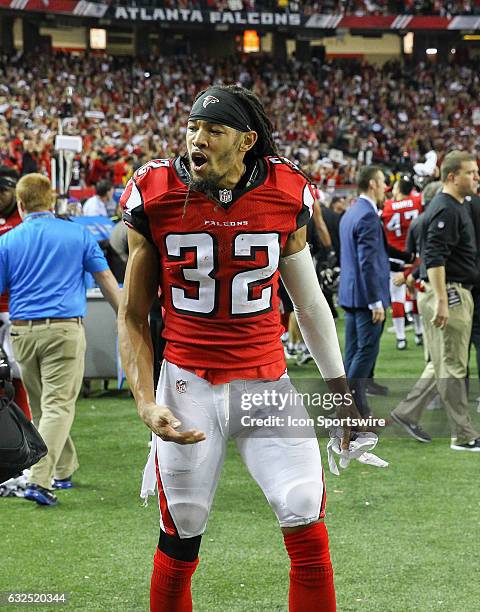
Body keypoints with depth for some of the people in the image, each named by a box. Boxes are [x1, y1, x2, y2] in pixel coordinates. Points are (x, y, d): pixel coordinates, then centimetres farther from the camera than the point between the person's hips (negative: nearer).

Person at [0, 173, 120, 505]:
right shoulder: (78, 234, 2)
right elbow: (107, 280, 6)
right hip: (64, 329, -2)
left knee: (41, 407, 18)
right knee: (58, 406, -6)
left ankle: (63, 471, 29)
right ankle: (40, 481, -19)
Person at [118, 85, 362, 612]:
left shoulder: (286, 195, -3)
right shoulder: (155, 197, -6)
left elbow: (309, 301, 11)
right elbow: (132, 317, 2)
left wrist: (339, 388, 15)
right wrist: (145, 404, -9)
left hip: (266, 381, 1)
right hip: (188, 385, -1)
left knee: (308, 532, -6)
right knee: (179, 540, 5)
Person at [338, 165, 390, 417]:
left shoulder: (349, 214, 14)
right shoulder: (368, 216, -17)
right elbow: (367, 262, -22)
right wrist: (376, 302, -20)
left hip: (350, 294, 10)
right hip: (366, 295, -10)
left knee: (354, 351, 11)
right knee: (367, 350, -6)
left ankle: (358, 411, 16)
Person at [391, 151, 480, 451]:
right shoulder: (445, 210, -15)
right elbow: (435, 258, -23)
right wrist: (441, 300, -27)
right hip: (448, 293, -10)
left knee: (446, 364, 15)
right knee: (453, 366, -5)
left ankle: (407, 412, 23)